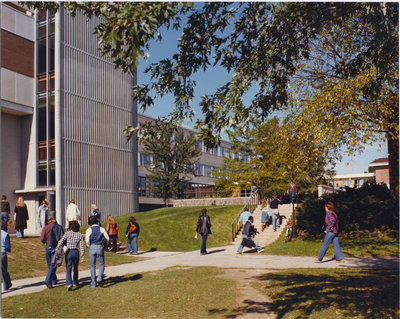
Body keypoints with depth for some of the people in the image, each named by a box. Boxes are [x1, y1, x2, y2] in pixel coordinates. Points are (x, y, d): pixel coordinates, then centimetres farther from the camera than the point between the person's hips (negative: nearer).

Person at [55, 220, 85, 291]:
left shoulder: (67, 234, -5)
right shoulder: (80, 235, -1)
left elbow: (60, 242, -11)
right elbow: (82, 247, -3)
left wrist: (56, 250, -5)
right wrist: (82, 257, 0)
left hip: (68, 252, -2)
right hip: (76, 252, 2)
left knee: (68, 269, -1)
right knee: (75, 268, 21)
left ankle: (69, 283, -18)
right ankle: (75, 282, 33)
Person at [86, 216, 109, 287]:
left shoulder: (89, 230, 0)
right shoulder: (102, 229, 4)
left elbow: (87, 240, -9)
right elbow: (107, 238, 0)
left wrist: (89, 246, 9)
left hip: (92, 247, 0)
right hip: (100, 247, 0)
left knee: (92, 266, 9)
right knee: (101, 264, 12)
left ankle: (93, 283, 12)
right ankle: (99, 278, -7)